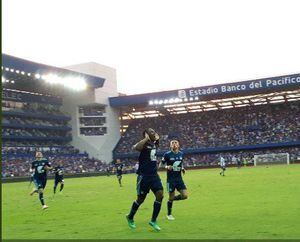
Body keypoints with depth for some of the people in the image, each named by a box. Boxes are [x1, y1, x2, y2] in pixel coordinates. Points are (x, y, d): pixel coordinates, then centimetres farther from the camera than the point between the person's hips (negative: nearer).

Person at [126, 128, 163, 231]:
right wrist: (146, 138, -26)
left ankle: (153, 221, 2)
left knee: (160, 195, -9)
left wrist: (157, 138, 17)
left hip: (154, 175, 6)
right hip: (144, 176, -6)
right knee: (141, 199, 6)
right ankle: (130, 217, 31)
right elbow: (135, 147, -38)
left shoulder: (155, 144, 10)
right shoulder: (144, 144, -13)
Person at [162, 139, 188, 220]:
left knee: (185, 195, -6)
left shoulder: (181, 154, 6)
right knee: (171, 197, 1)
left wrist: (182, 169, 2)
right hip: (171, 179, -4)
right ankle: (169, 214, 23)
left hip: (179, 178, 5)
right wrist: (167, 167, -22)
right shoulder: (167, 154, -9)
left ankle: (172, 199, 25)